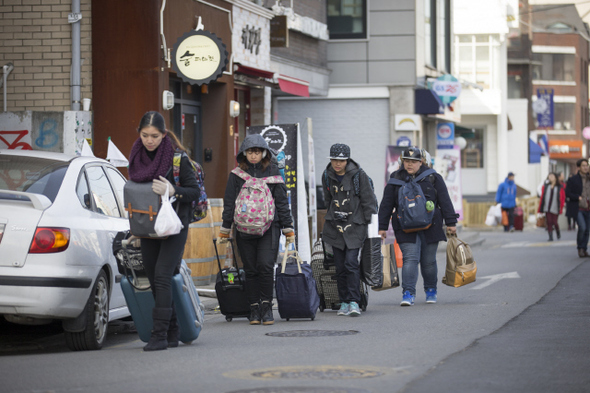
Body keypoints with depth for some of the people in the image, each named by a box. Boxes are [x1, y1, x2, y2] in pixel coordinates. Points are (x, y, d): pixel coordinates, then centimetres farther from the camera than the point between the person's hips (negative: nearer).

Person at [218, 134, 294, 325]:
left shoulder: (273, 171, 6)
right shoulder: (237, 173, 8)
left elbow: (282, 201, 8)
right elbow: (229, 202, 12)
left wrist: (288, 229, 7)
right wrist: (225, 229, 11)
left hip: (269, 227, -1)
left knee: (266, 265, -14)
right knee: (250, 270, 3)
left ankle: (266, 306, -2)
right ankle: (254, 308, 11)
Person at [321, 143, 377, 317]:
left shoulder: (359, 175, -7)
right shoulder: (327, 176, 6)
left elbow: (368, 200, -3)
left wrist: (370, 223, -5)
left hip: (355, 225, -4)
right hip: (335, 227, 4)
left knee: (351, 262, -14)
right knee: (340, 266, 3)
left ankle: (354, 302, -12)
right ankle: (344, 303, 10)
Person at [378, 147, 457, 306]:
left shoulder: (432, 178, 3)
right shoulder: (396, 179, 5)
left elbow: (445, 201, 4)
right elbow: (386, 204, 7)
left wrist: (450, 223, 1)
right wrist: (382, 227, 4)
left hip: (429, 227, 1)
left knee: (429, 261, 8)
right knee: (410, 259, -13)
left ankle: (431, 290, 26)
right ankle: (408, 294, -15)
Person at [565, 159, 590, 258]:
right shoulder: (573, 180, -1)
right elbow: (567, 193, -4)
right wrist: (578, 197, -15)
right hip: (579, 209, -5)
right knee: (582, 227, -19)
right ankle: (580, 248, -3)